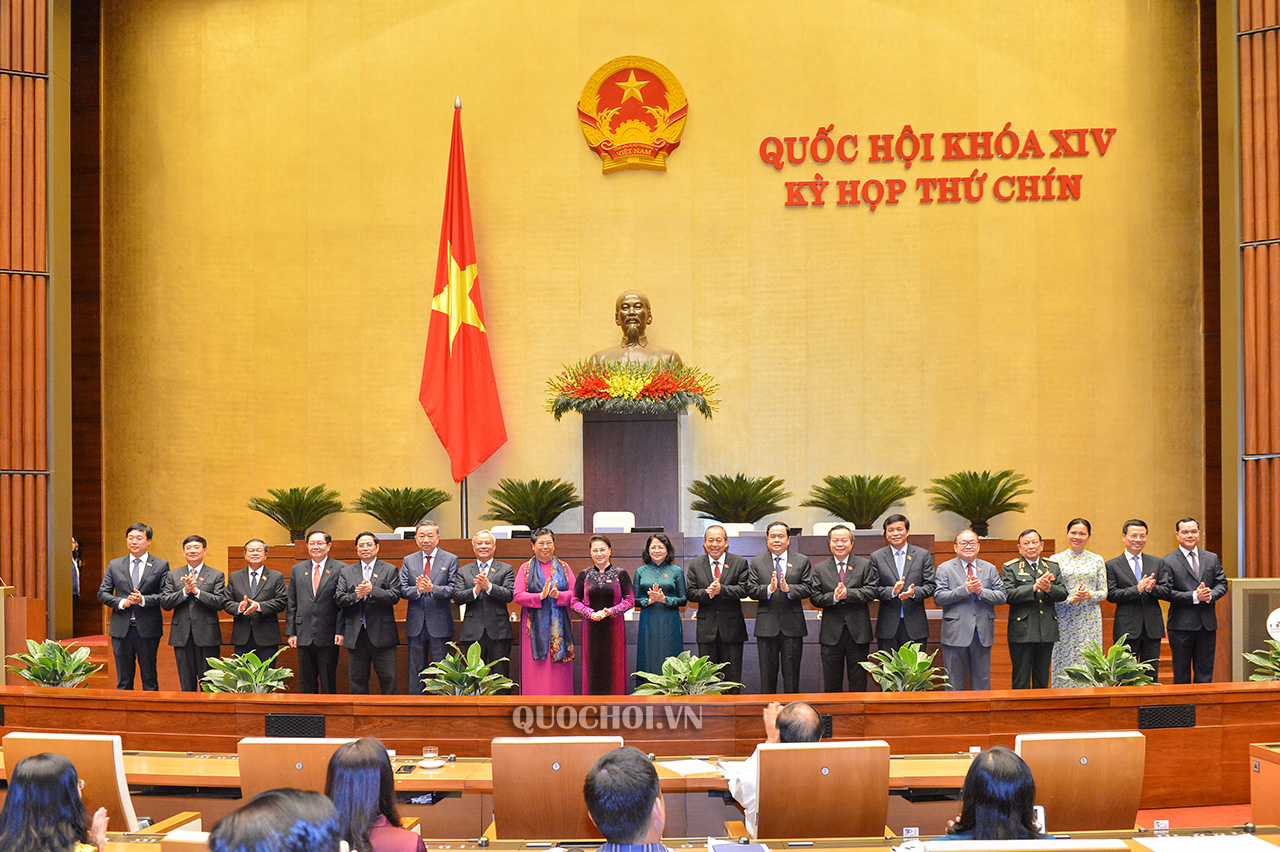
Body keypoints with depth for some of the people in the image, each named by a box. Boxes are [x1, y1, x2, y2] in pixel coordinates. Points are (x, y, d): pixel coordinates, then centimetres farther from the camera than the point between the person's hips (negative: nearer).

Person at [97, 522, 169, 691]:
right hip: (121, 630, 2)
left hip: (148, 631, -2)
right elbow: (102, 593, 8)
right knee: (123, 680, 8)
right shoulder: (114, 565, 10)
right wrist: (121, 603, -9)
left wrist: (143, 600, -19)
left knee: (150, 678, 4)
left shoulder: (161, 566, 3)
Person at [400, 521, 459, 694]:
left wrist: (433, 589, -24)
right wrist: (417, 590, -19)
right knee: (415, 670, 8)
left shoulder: (451, 560, 2)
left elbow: (453, 590, -7)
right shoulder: (408, 561, 10)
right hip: (416, 625, 3)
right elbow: (402, 590, 1)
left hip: (440, 625, -3)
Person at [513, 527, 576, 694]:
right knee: (536, 672, -4)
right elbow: (517, 595, -5)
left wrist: (558, 595, -16)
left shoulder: (564, 567, 10)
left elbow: (574, 593, 4)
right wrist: (540, 596, -18)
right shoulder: (526, 568, 5)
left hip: (559, 626, 2)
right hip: (536, 627, -2)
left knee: (559, 672, 1)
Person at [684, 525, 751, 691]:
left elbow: (745, 590, -9)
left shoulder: (739, 563, 1)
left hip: (732, 627, -1)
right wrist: (707, 593, -19)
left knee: (732, 675, 5)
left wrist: (721, 589, -22)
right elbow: (690, 593, 0)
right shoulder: (695, 565, 6)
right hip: (706, 628, 1)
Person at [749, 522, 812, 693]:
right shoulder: (757, 562, 7)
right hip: (767, 627, 0)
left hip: (792, 627, 0)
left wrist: (788, 588, -20)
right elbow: (752, 591, -3)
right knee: (767, 674, 6)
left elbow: (808, 589, -3)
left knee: (791, 675, 5)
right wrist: (769, 588, -21)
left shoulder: (802, 561, 7)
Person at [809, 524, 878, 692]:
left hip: (857, 633, -1)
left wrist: (848, 593, -18)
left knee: (858, 683, 6)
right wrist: (833, 597, -18)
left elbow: (873, 591, -7)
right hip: (831, 633, 1)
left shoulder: (865, 565, 5)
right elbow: (815, 598, 0)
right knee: (831, 685, 7)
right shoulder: (820, 568, 8)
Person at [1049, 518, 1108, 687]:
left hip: (1090, 621, 1)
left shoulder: (1097, 560, 9)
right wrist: (1070, 599, -16)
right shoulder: (1056, 559, 4)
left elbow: (1104, 592, 8)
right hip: (1064, 620, -1)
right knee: (1064, 664, -3)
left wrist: (1090, 595, -13)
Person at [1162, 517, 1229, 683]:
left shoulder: (1212, 558, 12)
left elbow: (1222, 583, 8)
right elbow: (1167, 592, -10)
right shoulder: (1168, 562, -3)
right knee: (1181, 673, 4)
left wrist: (1210, 595, -13)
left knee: (1205, 672, 7)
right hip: (1181, 625, -3)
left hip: (1207, 624, 4)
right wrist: (1194, 596, -19)